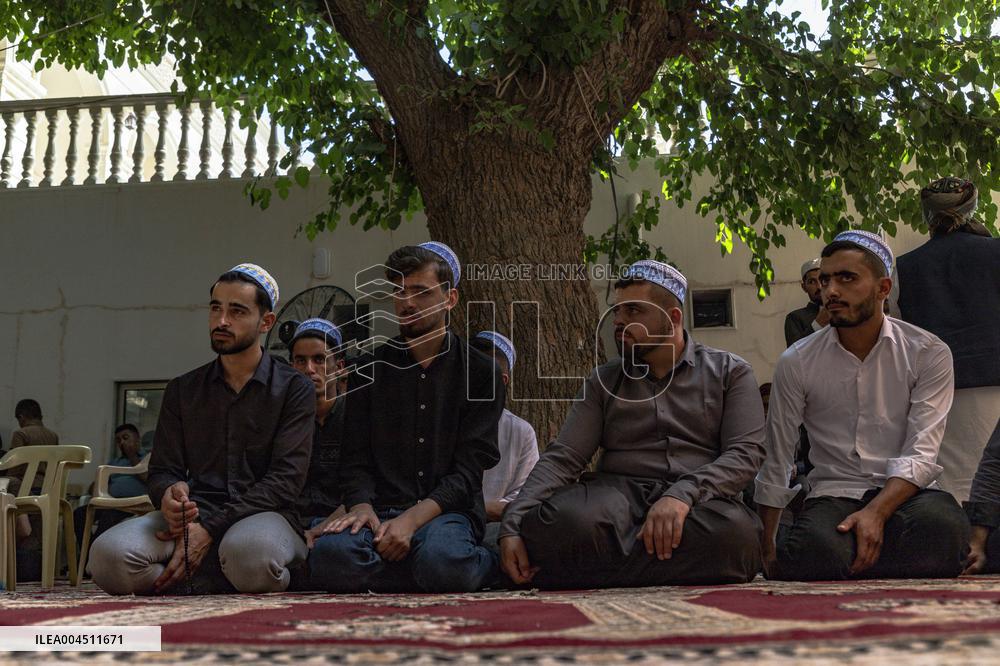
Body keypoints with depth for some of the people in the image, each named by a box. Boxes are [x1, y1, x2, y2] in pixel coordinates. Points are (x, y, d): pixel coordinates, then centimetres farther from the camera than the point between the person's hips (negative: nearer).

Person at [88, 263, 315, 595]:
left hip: (264, 516, -3)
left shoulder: (294, 389, 3)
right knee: (108, 555, -27)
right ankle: (237, 585, -11)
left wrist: (210, 528, -17)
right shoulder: (182, 390, 17)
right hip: (193, 516, 4)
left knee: (248, 551, -40)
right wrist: (168, 495, -14)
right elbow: (163, 470, 13)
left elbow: (286, 479, -7)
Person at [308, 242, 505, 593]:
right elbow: (356, 458, 8)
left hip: (447, 511, -3)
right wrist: (362, 507, -14)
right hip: (381, 510, 3)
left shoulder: (479, 371, 5)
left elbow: (469, 468, -3)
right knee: (330, 554, -31)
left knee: (441, 560, -38)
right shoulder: (369, 370, 14)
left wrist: (413, 518, -18)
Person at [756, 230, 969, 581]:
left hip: (904, 491, 1)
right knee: (817, 549, -35)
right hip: (833, 493, -1)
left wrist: (876, 512, -26)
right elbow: (775, 464, 6)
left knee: (940, 526, -35)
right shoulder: (796, 362, 3)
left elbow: (921, 453, -8)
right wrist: (768, 550, 3)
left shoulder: (929, 354, 1)